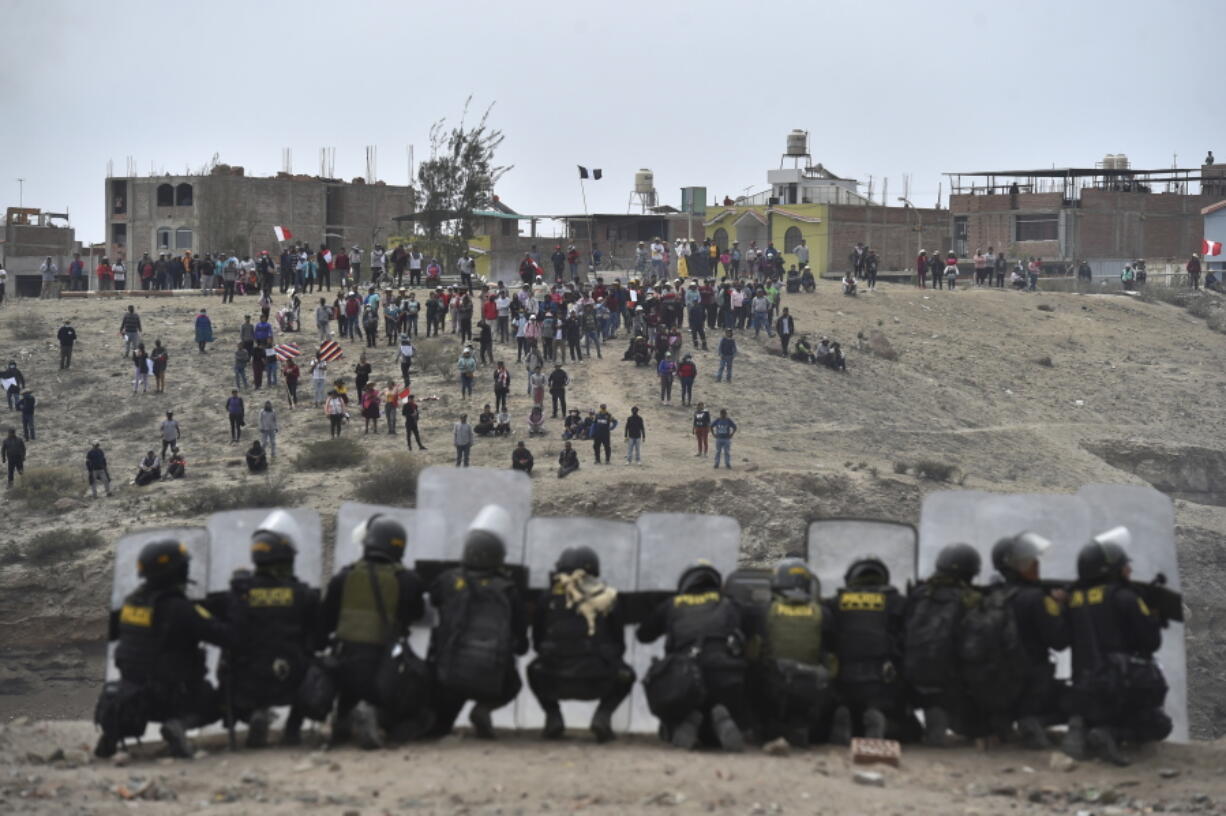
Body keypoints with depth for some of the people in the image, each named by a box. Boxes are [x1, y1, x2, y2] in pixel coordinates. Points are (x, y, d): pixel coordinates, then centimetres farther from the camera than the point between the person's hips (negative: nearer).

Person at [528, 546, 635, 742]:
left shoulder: (549, 597, 10)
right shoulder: (609, 597, 10)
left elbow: (537, 643, 17)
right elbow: (619, 646, 13)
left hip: (555, 682, 1)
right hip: (598, 684, -1)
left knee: (535, 670, 35)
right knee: (626, 675, 31)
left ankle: (553, 717, 15)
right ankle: (603, 715, 7)